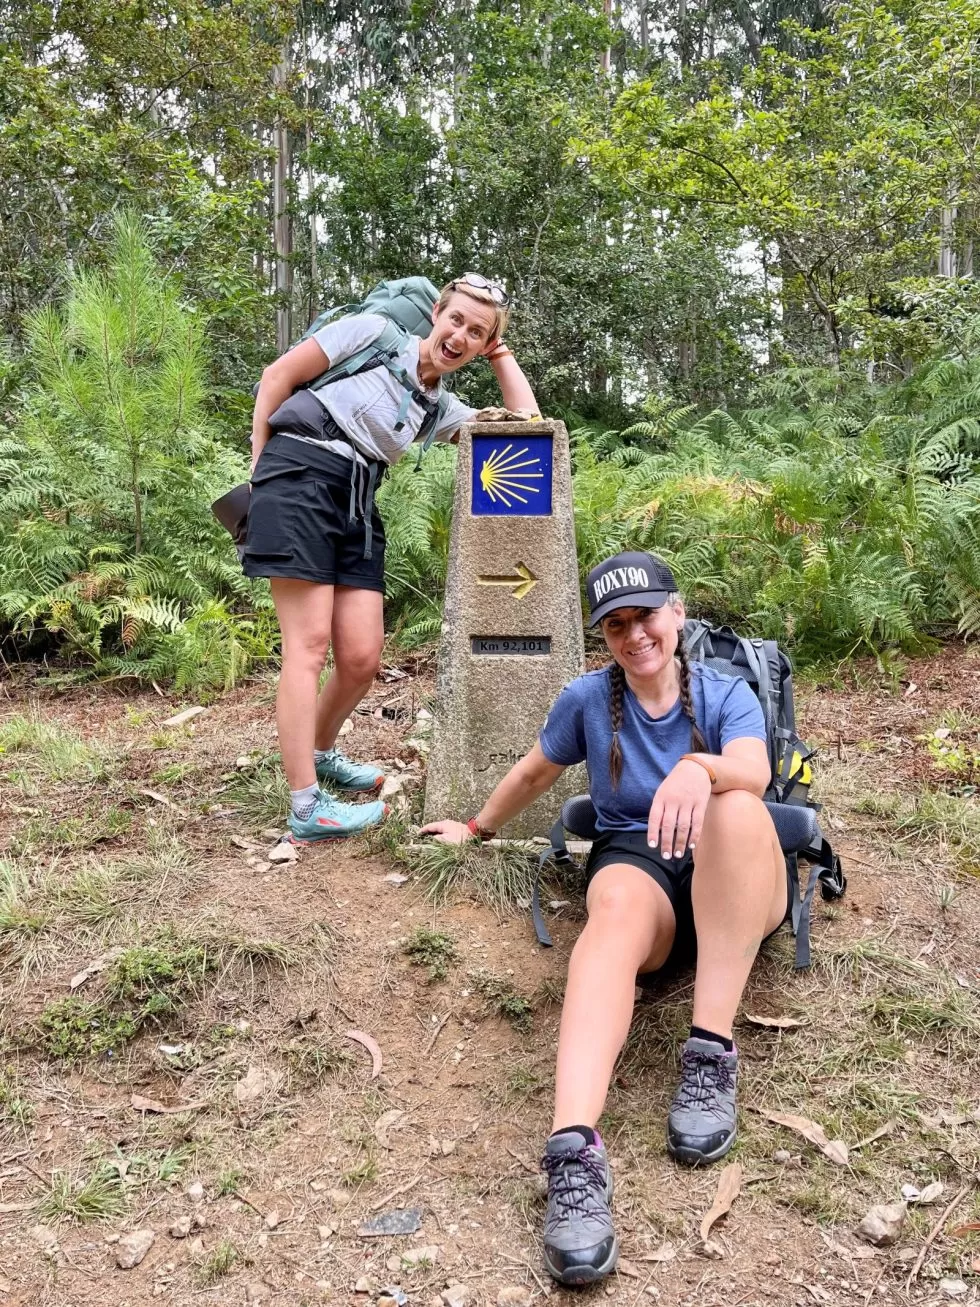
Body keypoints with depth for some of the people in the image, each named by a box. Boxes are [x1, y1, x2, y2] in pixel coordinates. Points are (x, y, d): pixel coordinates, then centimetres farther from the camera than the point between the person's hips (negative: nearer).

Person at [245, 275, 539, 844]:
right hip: (298, 478, -6)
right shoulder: (375, 332, 4)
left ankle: (320, 752, 30)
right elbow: (277, 377, 3)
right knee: (310, 644, -12)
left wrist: (501, 352, 17)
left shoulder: (440, 407, 19)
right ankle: (306, 808, -10)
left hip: (356, 504, 7)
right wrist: (259, 466, 2)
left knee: (363, 658, 1)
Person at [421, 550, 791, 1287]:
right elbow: (536, 773, 23)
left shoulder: (727, 695, 1)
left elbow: (754, 775, -22)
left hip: (735, 885, 0)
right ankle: (575, 1147, -59)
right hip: (635, 859, 0)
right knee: (619, 903, -39)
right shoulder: (588, 699, 5)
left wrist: (699, 768, -45)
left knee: (737, 809, -36)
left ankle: (712, 1055, -36)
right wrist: (478, 828, 35)